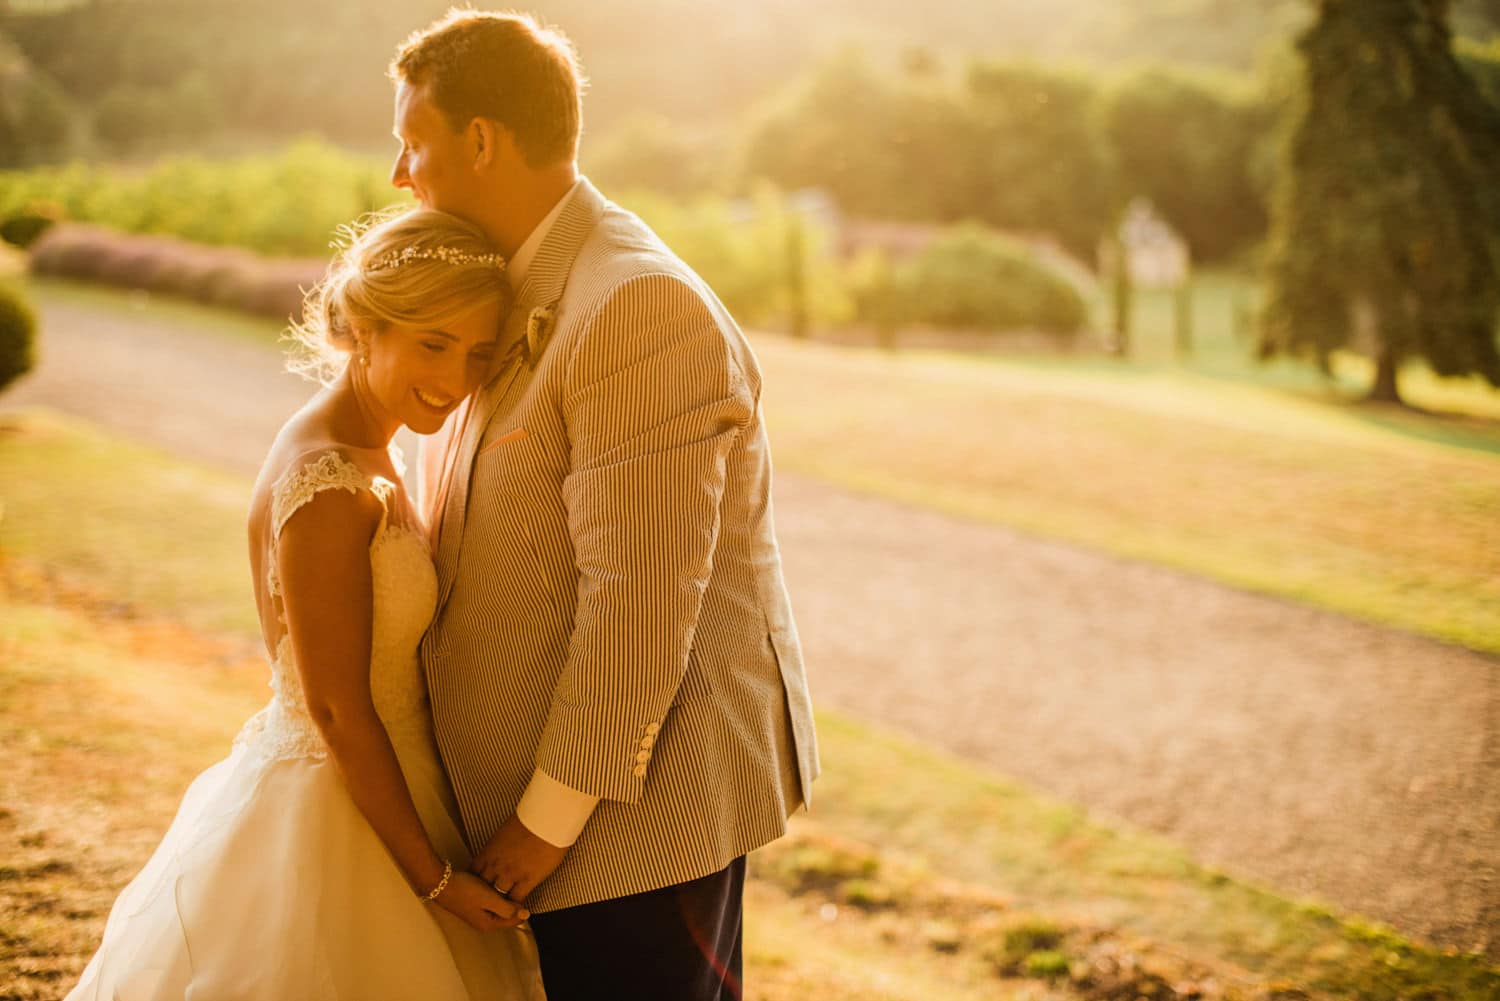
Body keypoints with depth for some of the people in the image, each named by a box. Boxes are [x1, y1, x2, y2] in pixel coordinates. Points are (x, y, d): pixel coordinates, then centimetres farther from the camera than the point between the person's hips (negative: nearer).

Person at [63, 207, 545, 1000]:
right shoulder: (329, 493, -24)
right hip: (334, 822, -9)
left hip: (367, 786, 9)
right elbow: (339, 712, -21)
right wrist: (434, 876, -15)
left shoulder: (360, 457, 4)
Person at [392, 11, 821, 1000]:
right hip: (545, 779, 9)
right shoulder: (524, 294, 10)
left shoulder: (639, 306, -20)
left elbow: (643, 598, -24)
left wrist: (548, 818, -18)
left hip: (639, 797, -9)